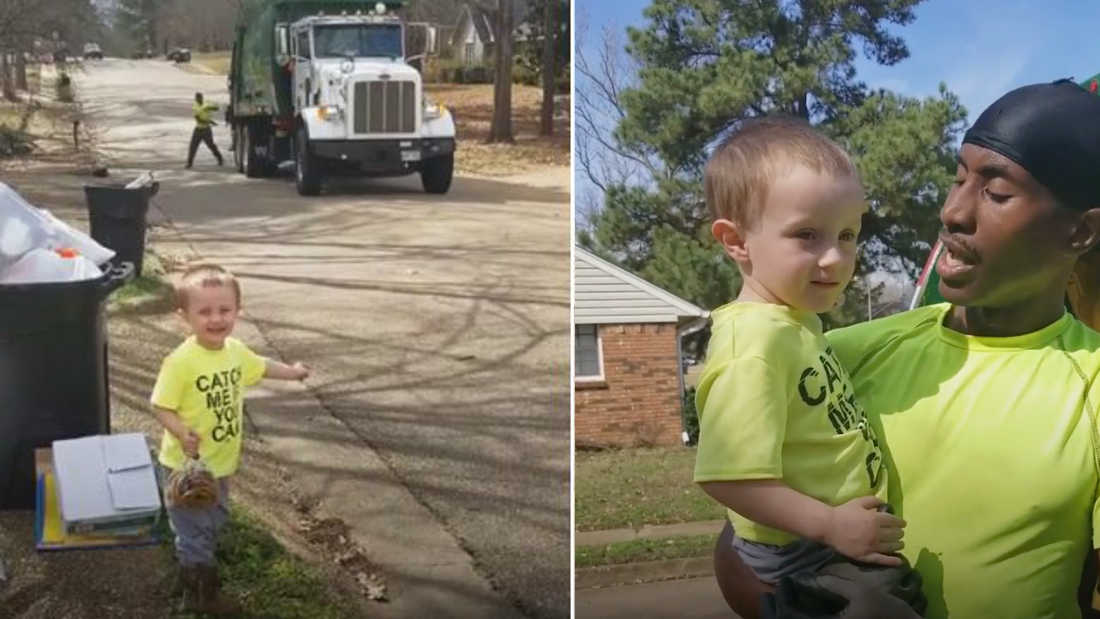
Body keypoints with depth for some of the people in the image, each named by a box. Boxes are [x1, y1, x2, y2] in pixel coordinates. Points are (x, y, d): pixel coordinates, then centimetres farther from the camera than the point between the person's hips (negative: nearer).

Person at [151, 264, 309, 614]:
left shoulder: (236, 350, -4)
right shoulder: (181, 362, -26)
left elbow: (258, 367, 18)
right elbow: (161, 406, -23)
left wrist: (291, 372, 29)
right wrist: (182, 433, -39)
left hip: (222, 463, 7)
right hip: (188, 466, -7)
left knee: (213, 524, 25)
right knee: (194, 530, 7)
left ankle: (191, 571, 46)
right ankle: (201, 595, 23)